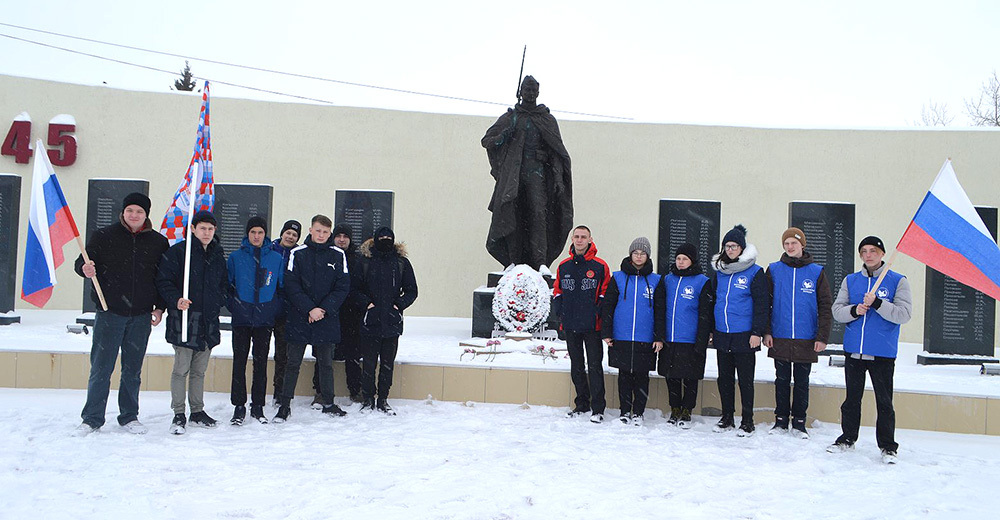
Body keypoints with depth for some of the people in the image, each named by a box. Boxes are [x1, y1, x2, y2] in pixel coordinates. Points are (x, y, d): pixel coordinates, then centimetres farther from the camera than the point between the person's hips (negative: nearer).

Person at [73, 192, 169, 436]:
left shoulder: (158, 242, 6)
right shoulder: (103, 236, 2)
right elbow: (81, 263, 5)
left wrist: (160, 307, 4)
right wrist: (85, 269, -19)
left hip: (141, 316, 2)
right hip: (110, 313, -1)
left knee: (133, 370, 10)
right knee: (101, 368, 0)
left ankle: (129, 417, 21)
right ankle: (92, 419, 12)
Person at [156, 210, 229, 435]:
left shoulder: (218, 256, 14)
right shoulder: (177, 252, -4)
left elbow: (224, 285, 24)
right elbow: (163, 281, -8)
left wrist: (218, 302, 7)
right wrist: (176, 299, -23)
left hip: (208, 322, 5)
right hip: (184, 321, -5)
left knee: (199, 370, 13)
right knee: (181, 369, -3)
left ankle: (197, 411, 23)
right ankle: (179, 414, 7)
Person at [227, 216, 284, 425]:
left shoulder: (276, 258, 4)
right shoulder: (235, 257, 2)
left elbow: (282, 287, 8)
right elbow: (227, 285, 6)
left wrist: (276, 310, 0)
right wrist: (233, 306, -3)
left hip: (265, 320, 1)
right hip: (241, 319, -1)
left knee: (261, 363, 7)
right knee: (239, 362, 1)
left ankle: (258, 406, 16)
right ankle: (239, 407, 10)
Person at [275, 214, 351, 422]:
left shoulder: (338, 255, 3)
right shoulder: (297, 254, 0)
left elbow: (343, 287, 0)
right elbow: (291, 286, -5)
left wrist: (324, 309, -11)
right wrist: (309, 309, -14)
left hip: (328, 319, 1)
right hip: (299, 319, -1)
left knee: (326, 363, 11)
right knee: (293, 363, 3)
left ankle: (328, 404, 22)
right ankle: (285, 405, 12)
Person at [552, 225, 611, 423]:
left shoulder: (600, 266, -3)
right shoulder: (564, 266, 9)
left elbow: (606, 292, 1)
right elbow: (557, 290, 17)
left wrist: (599, 310, -10)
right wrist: (558, 310, 4)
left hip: (592, 325, -4)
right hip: (570, 325, 4)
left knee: (595, 366, -4)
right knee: (576, 366, 13)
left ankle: (597, 408, 0)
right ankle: (582, 404, 24)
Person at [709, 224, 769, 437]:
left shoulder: (754, 272, -6)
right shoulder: (719, 271, 10)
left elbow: (761, 305, -7)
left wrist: (757, 332, -13)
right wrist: (710, 330, 15)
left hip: (744, 337, -5)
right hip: (722, 335, 5)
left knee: (745, 379, 3)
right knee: (724, 378, 11)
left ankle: (747, 421, 13)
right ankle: (727, 418, 22)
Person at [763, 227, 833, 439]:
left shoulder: (816, 272, 1)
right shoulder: (774, 270, 3)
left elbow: (826, 307, 1)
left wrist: (822, 336, -5)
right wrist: (766, 332, -3)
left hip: (806, 340, 0)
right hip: (780, 337, 1)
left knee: (802, 382, 8)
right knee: (782, 380, 9)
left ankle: (799, 422, 18)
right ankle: (781, 420, 19)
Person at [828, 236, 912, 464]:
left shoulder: (898, 281, -1)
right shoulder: (850, 280, 10)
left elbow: (904, 314, -11)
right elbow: (837, 310, 5)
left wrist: (877, 303, -22)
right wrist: (854, 310, -14)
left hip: (883, 353, -3)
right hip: (853, 351, 3)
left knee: (884, 402, 3)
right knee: (852, 398, 14)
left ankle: (888, 447, 14)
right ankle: (847, 439, 26)